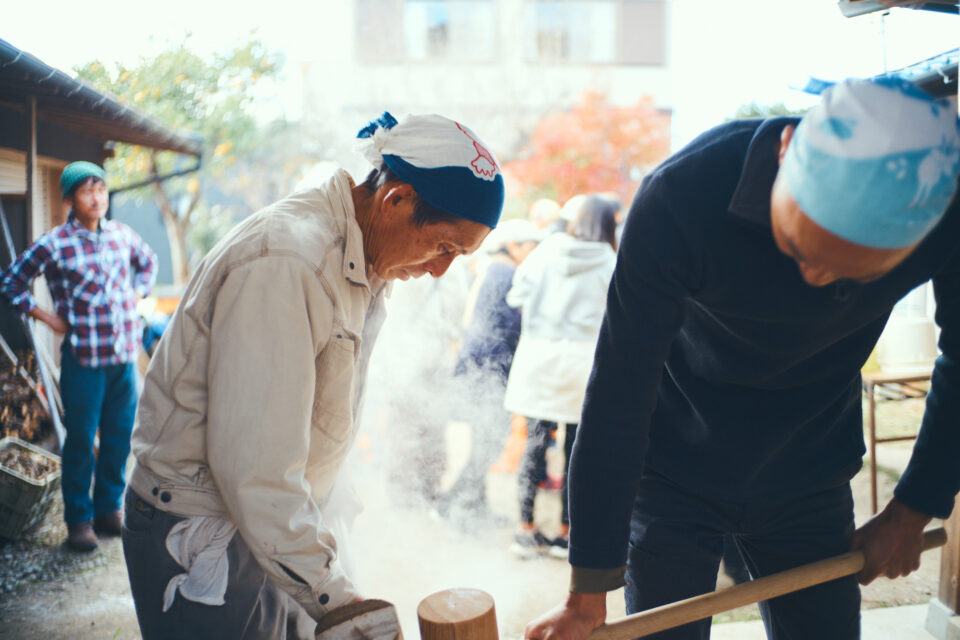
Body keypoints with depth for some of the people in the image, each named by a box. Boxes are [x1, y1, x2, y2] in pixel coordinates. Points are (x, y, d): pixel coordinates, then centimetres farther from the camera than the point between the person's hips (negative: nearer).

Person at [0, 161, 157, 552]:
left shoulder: (122, 235, 7)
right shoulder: (54, 245, -7)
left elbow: (148, 263, 27)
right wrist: (46, 317, -2)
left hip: (125, 355, 4)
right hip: (83, 358, -4)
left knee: (120, 437, 10)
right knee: (81, 440, 2)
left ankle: (109, 511, 25)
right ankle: (79, 520, 15)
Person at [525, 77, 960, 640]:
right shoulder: (680, 197, -31)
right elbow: (618, 400, -27)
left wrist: (913, 512, 1)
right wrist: (587, 594, -21)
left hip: (812, 484, 3)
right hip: (674, 474, -2)